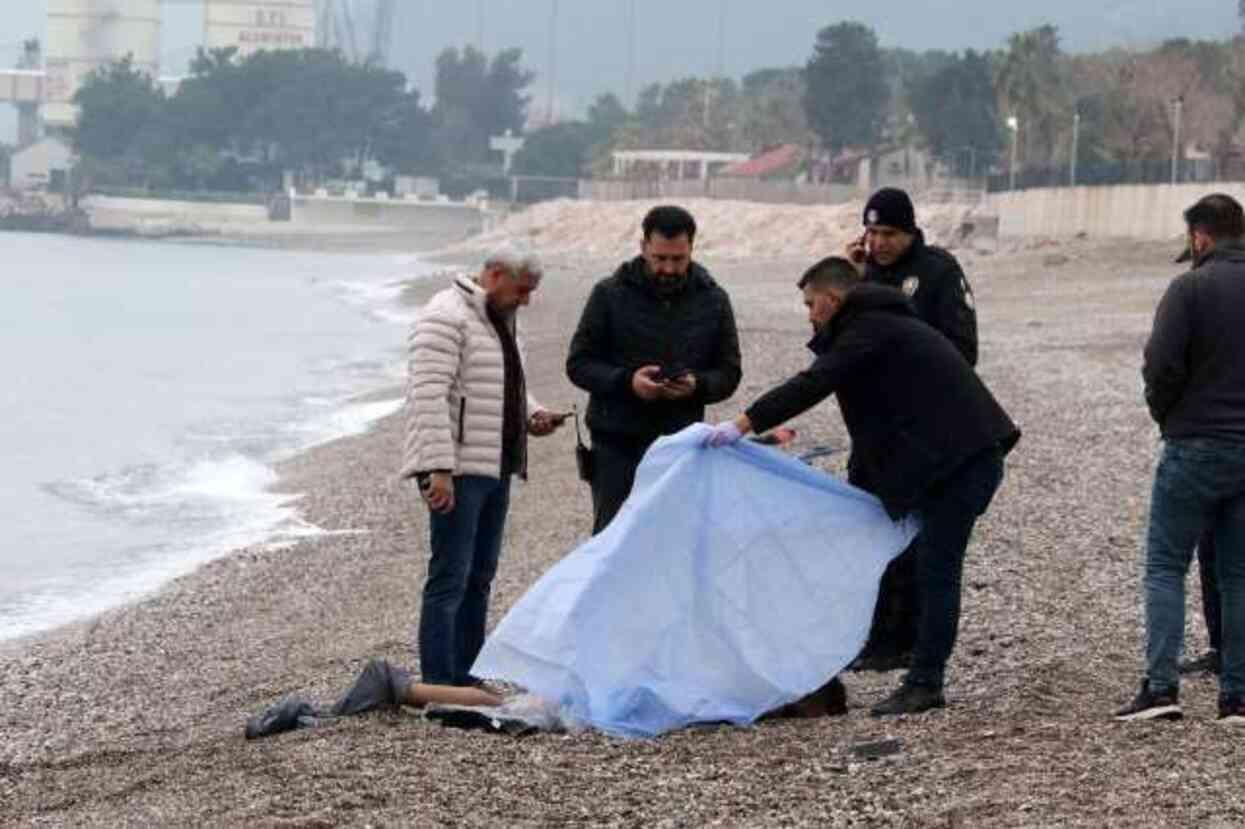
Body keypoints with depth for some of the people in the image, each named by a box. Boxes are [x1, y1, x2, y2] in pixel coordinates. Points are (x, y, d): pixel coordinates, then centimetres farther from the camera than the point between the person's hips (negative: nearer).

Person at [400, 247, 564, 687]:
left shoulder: (499, 320, 18)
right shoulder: (446, 318, -13)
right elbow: (430, 396, -21)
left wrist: (531, 415, 9)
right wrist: (439, 470, -26)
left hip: (495, 468, 10)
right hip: (456, 471, -10)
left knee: (479, 576, 11)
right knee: (450, 579, -10)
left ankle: (465, 680, 17)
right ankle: (438, 688, -9)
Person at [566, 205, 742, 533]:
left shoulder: (713, 301, 5)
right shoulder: (610, 294, -2)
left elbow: (728, 373, 9)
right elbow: (578, 364, 0)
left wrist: (697, 385, -14)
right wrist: (626, 381, -18)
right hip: (618, 444, -2)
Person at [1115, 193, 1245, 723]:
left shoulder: (1190, 289, -11)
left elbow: (1162, 365, -17)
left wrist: (1166, 415, 2)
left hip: (1195, 446, -5)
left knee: (1165, 566, 3)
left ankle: (1161, 686, -7)